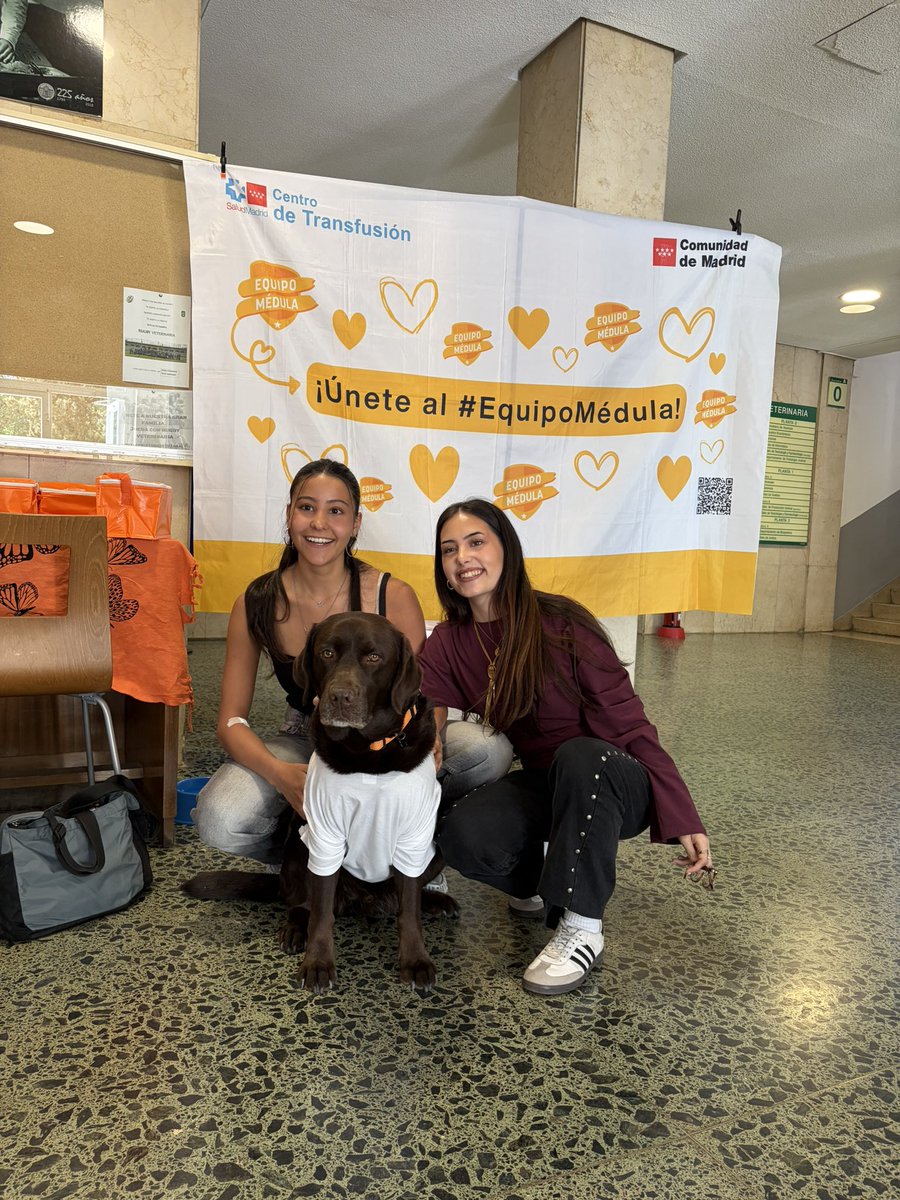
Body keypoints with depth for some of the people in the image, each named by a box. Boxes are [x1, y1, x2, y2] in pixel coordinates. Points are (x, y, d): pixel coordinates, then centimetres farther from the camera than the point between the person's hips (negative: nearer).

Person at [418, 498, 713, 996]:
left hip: (613, 782, -3)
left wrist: (683, 821, -22)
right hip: (541, 784, 4)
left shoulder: (560, 624, -19)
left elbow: (627, 725, -18)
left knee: (578, 755, -38)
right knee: (460, 833, -26)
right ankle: (552, 873, 6)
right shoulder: (447, 643, -4)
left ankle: (581, 926, -19)